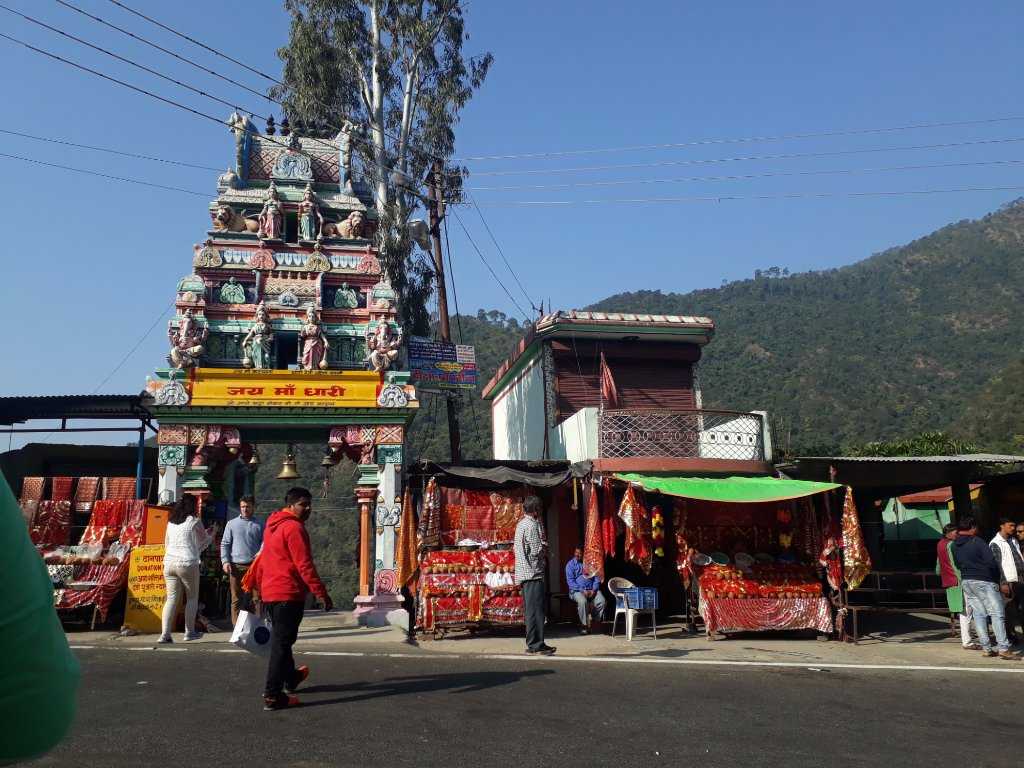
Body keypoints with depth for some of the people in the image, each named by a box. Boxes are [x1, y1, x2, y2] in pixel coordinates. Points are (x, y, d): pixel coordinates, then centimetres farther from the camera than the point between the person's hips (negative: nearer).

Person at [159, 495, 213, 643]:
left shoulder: (171, 522, 14)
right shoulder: (194, 521, -3)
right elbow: (205, 541, 8)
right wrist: (211, 535, 30)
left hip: (169, 563, 5)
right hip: (187, 563, -5)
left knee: (171, 598, 6)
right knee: (192, 598, 10)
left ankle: (165, 634, -4)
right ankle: (189, 632, 13)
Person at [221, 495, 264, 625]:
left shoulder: (259, 525, 11)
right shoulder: (232, 524, 11)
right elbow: (225, 544, 8)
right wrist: (225, 561, -4)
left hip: (254, 565, 0)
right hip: (236, 566, 1)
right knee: (236, 599, 5)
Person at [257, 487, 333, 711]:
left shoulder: (272, 526, 14)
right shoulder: (294, 527, -15)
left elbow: (262, 560, 21)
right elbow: (304, 565, -20)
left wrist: (259, 586, 30)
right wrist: (322, 594, -18)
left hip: (269, 593, 10)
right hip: (289, 594, -10)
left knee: (280, 639, 22)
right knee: (282, 643, -4)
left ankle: (291, 677, 40)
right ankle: (273, 696, -1)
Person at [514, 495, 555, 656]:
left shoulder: (520, 524, 16)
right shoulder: (532, 525, -14)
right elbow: (537, 550, -19)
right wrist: (545, 553, 4)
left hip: (523, 572, 10)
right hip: (533, 572, -10)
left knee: (530, 609, 13)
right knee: (536, 609, -6)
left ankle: (532, 643, 18)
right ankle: (535, 644, -5)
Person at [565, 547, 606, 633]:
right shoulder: (570, 564, 6)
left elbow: (597, 578, 12)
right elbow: (570, 581, -4)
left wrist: (594, 590, -6)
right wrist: (582, 590, -15)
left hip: (592, 589, 3)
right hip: (577, 590, -3)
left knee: (602, 601, -25)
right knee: (582, 601, -35)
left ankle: (595, 622, -9)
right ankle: (584, 625, -19)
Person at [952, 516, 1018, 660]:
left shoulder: (955, 546, 8)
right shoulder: (977, 542, -11)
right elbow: (991, 562, -13)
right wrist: (997, 579, -1)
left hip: (966, 582, 6)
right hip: (984, 582, -6)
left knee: (978, 614, 9)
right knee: (997, 614, -3)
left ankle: (986, 648, 8)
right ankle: (1003, 649, -7)